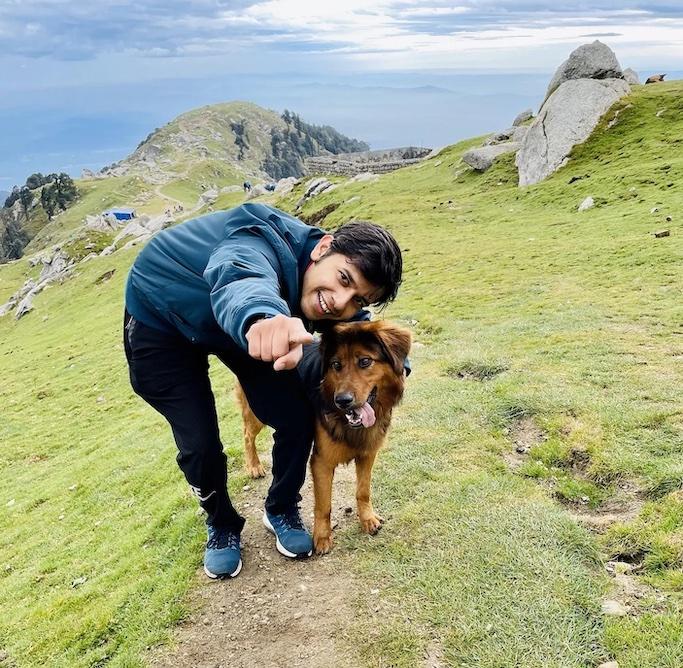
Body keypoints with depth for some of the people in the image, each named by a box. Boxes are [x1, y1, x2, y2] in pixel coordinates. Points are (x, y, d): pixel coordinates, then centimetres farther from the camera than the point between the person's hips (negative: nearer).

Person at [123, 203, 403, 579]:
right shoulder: (263, 243, -41)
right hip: (159, 320, -5)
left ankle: (281, 511, 20)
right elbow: (239, 279, -65)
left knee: (297, 419, -8)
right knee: (199, 444, -11)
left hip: (243, 327, 5)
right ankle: (221, 524, 21)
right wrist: (262, 317, -88)